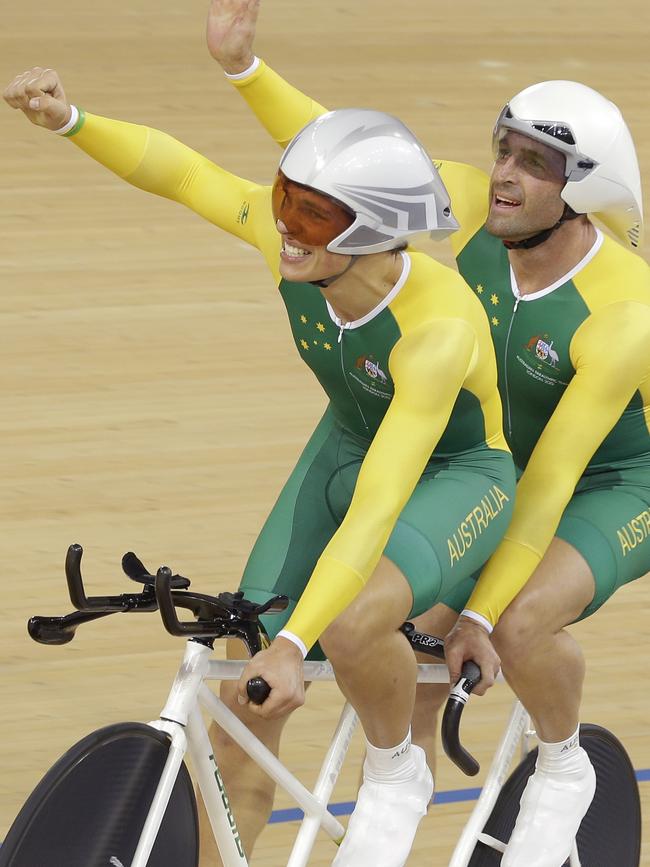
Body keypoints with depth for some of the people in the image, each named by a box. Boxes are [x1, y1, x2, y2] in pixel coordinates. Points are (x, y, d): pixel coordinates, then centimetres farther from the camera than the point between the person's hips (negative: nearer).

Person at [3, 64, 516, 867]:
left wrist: (292, 643, -53)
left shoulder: (441, 328, -40)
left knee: (352, 622, -37)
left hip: (458, 476, -6)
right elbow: (179, 171, -10)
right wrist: (69, 122, -27)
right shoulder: (296, 246, -25)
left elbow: (376, 511, -46)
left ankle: (395, 775, -6)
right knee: (243, 710, -6)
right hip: (345, 447, 6)